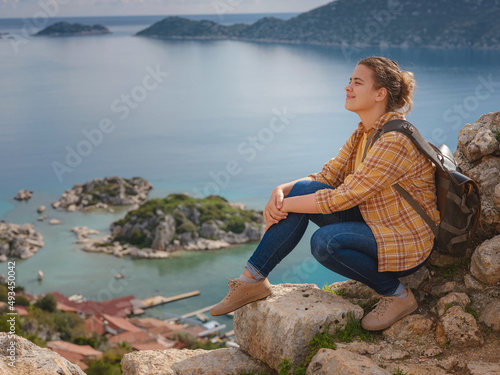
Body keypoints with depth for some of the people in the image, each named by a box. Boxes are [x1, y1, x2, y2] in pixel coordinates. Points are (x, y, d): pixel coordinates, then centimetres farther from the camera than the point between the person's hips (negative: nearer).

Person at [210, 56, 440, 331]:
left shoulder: (396, 141, -24)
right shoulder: (363, 134, 5)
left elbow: (342, 197, -25)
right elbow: (326, 177, 6)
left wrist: (284, 205, -17)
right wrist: (281, 191, -12)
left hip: (407, 245, -8)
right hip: (374, 224, 8)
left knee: (325, 241, -32)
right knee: (304, 189, -9)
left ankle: (397, 294, -8)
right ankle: (253, 279, -5)